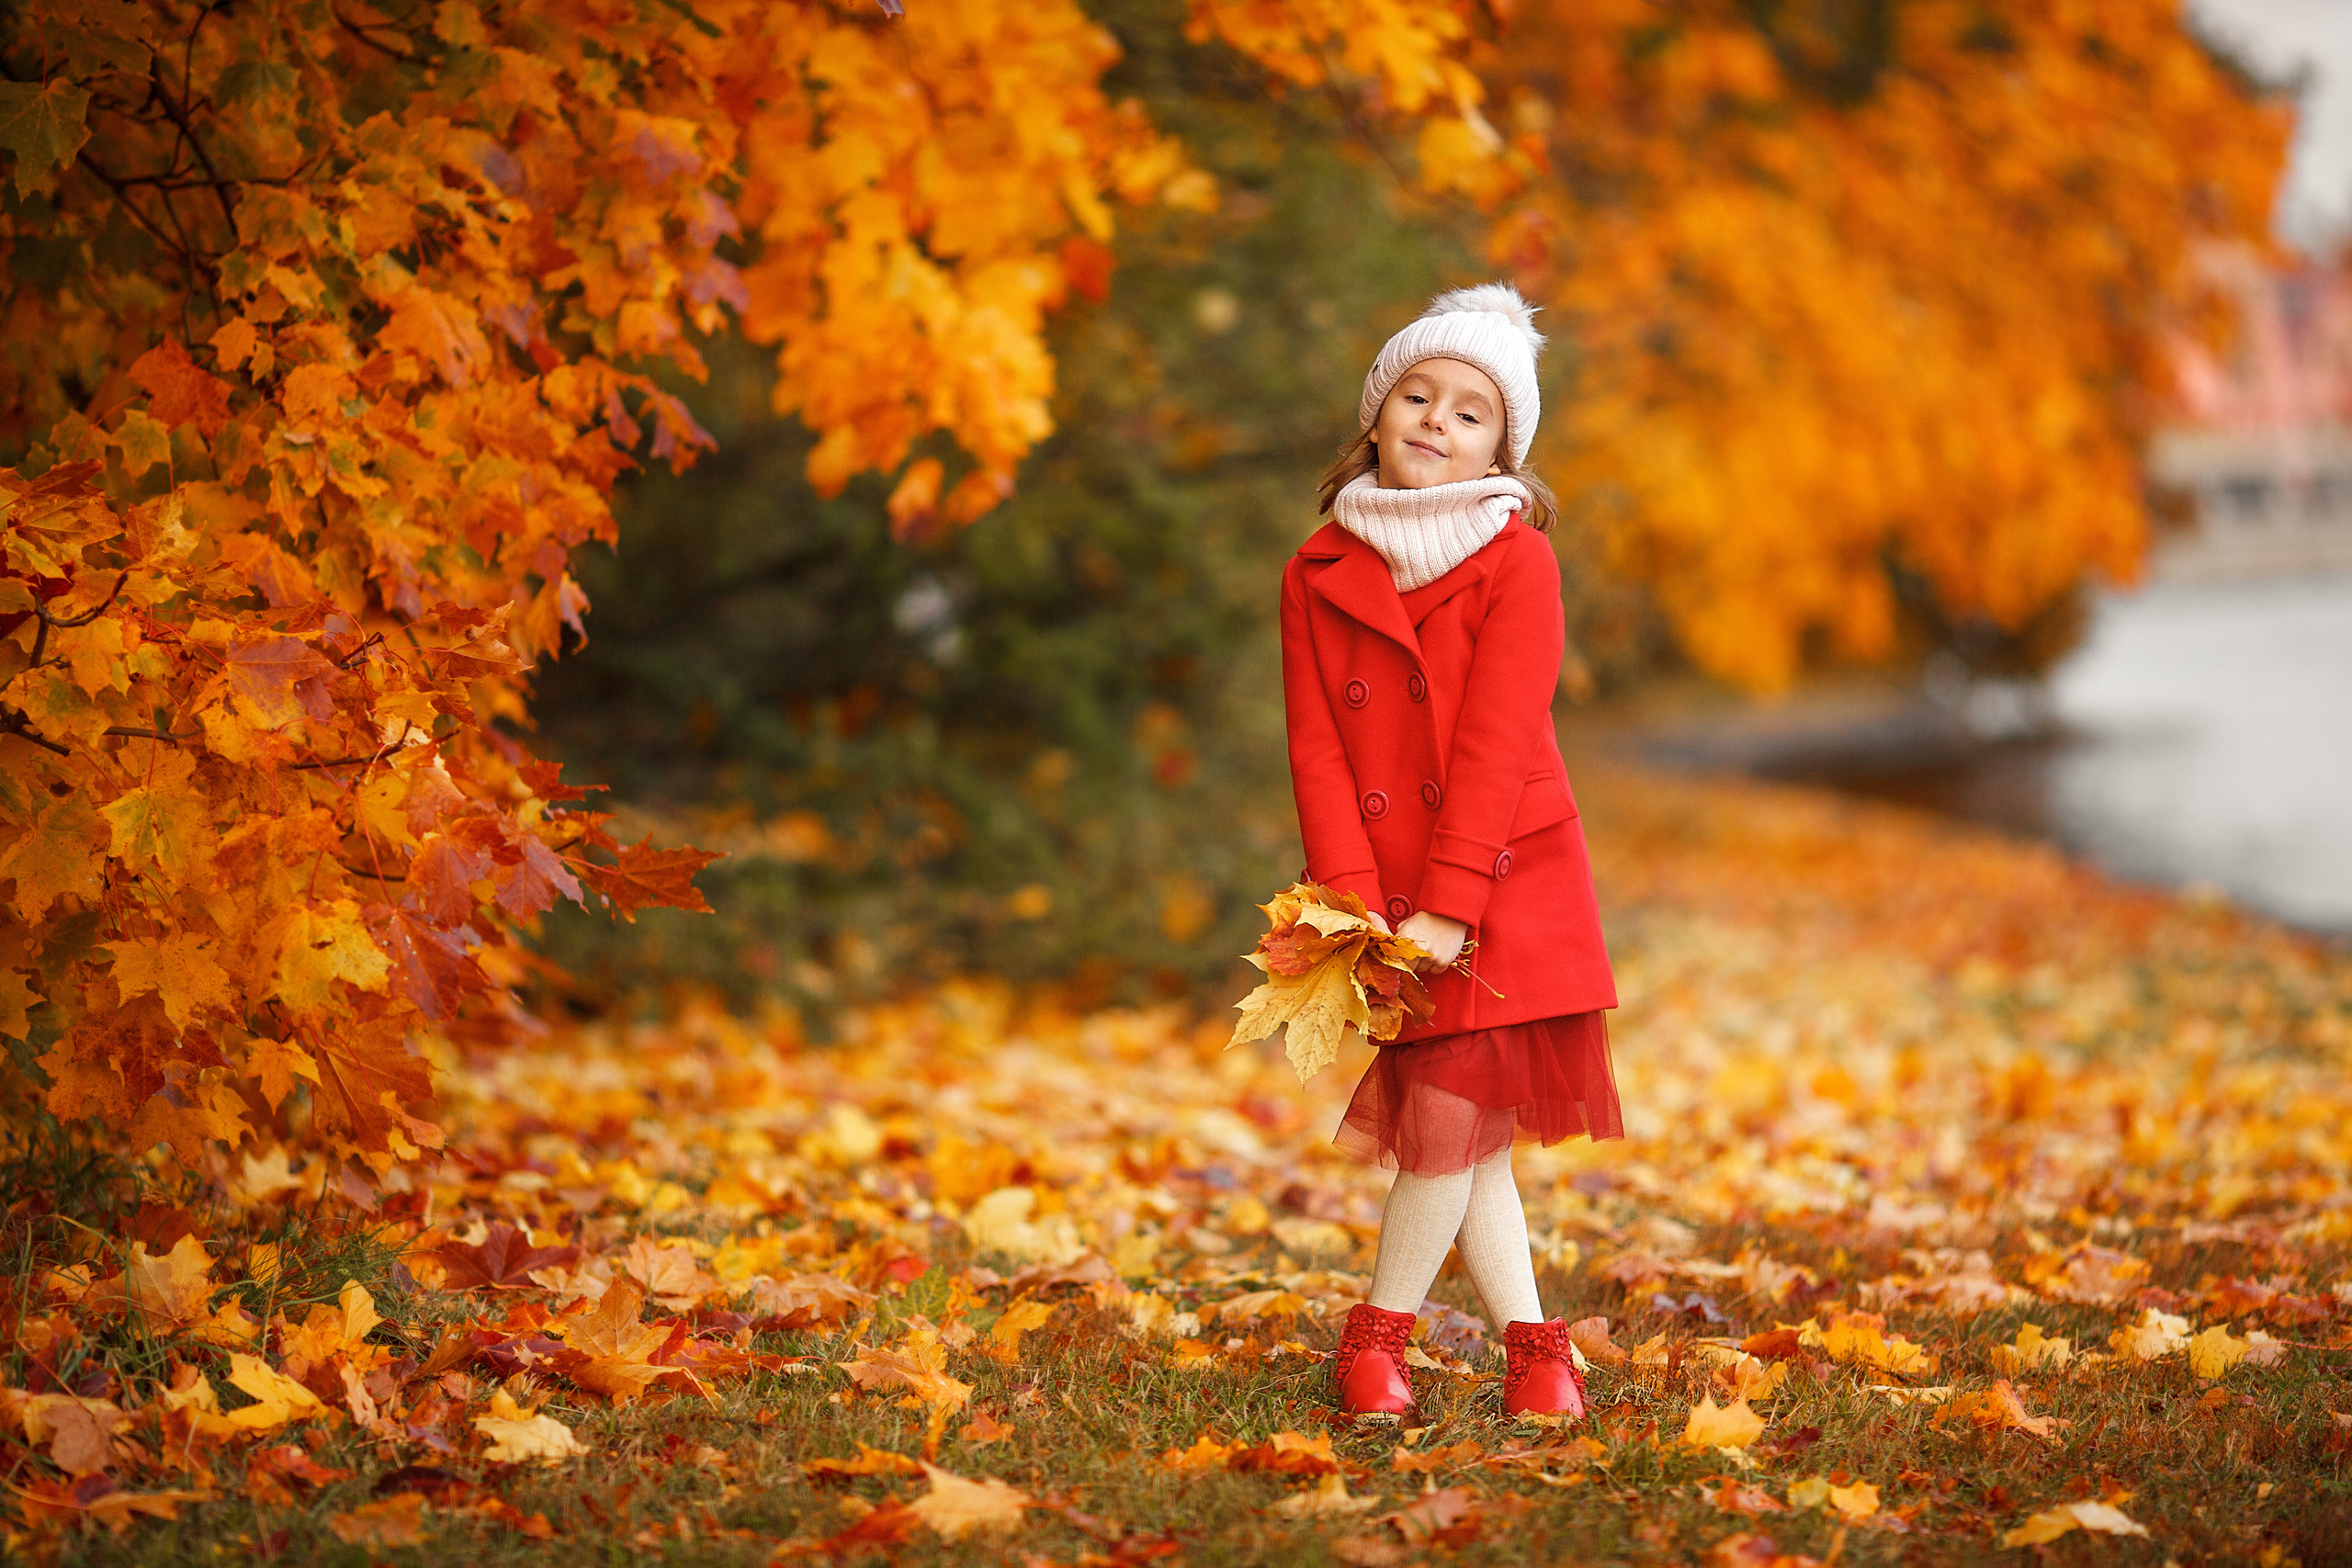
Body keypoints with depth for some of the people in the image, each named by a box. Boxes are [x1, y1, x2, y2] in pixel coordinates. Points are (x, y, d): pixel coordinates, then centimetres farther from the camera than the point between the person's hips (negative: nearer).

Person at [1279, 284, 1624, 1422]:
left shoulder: (1517, 561, -4)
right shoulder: (1319, 575, 6)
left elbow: (1496, 744, -11)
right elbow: (1317, 748, 0)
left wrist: (1447, 905, -17)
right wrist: (1354, 901, -11)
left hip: (1502, 891, -2)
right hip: (1386, 901, 2)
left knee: (1454, 1121, -8)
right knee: (1461, 1138, 3)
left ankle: (1380, 1329, 9)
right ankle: (1532, 1341, 14)